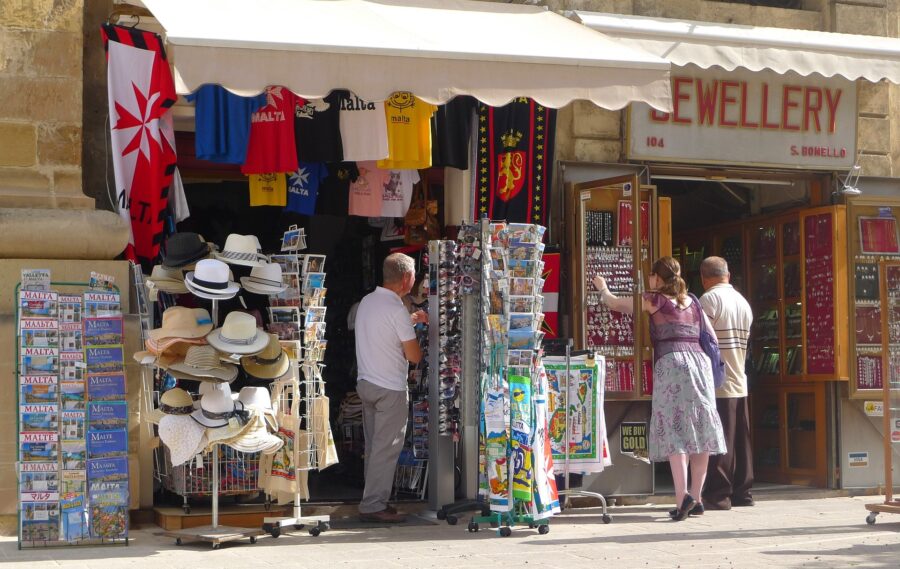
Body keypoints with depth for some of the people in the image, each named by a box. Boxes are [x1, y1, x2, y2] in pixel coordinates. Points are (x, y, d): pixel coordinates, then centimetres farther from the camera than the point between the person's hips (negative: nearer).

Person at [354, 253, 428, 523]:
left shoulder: (367, 301, 8)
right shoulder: (397, 310, -18)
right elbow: (414, 356, -14)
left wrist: (410, 320, 26)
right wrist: (413, 338, 5)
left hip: (365, 383, 9)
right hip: (390, 389, -9)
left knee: (374, 447, 13)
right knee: (386, 450, -4)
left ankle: (375, 500, 18)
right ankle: (373, 505, -3)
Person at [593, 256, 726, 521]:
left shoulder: (654, 300, 5)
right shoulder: (692, 303, 20)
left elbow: (614, 303, 16)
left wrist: (602, 288, 34)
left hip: (671, 363, -5)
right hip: (699, 364, 5)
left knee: (673, 432, -8)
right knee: (699, 430, 6)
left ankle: (682, 496, -21)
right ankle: (696, 498, 8)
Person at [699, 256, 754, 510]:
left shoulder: (709, 299, -10)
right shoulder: (743, 302, 14)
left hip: (717, 384, -7)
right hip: (740, 383, 7)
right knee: (741, 440, 11)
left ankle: (718, 496, -4)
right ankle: (742, 493, 15)